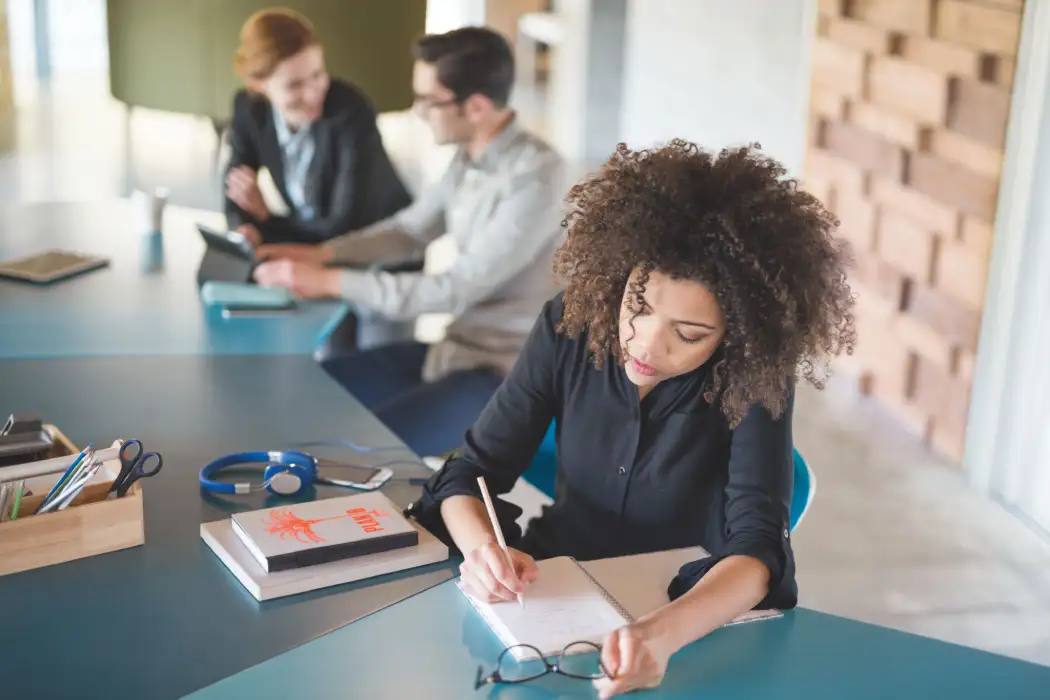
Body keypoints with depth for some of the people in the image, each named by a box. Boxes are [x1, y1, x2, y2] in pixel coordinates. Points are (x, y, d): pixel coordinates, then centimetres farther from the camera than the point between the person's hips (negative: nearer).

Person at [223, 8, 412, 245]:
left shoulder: (352, 112, -24)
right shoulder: (249, 107, -9)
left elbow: (345, 229, -25)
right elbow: (237, 194, 0)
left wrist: (265, 217, -14)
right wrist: (245, 231, -21)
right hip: (313, 245, 5)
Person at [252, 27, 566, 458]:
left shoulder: (534, 178, -24)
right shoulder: (469, 157, 3)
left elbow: (455, 292, -25)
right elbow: (410, 228, 16)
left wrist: (331, 282, -22)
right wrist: (322, 253, 0)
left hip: (506, 372, -9)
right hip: (458, 346, 9)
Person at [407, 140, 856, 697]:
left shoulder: (753, 381, -18)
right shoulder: (569, 326, -13)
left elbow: (757, 549, -26)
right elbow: (471, 472, -9)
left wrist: (662, 634, -45)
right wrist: (482, 548, -30)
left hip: (697, 620, -1)